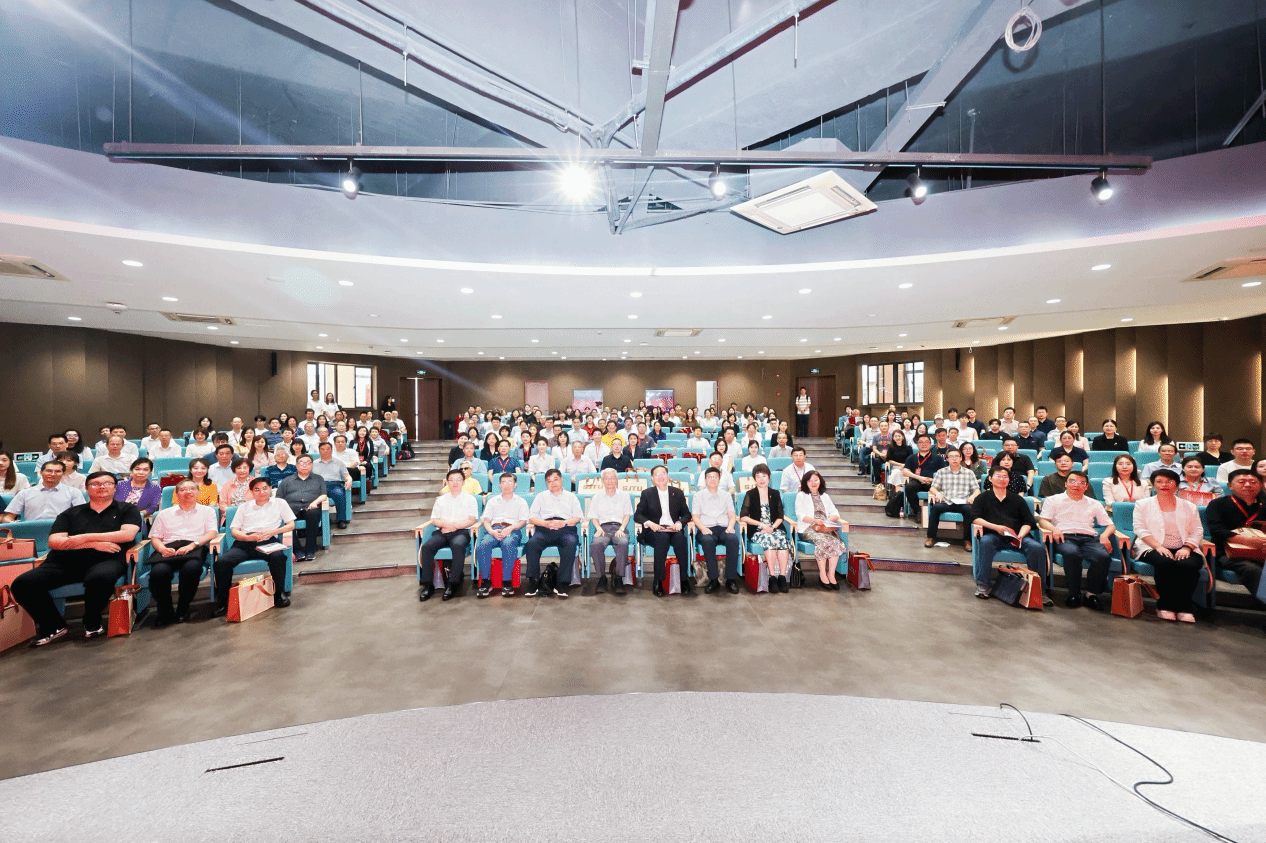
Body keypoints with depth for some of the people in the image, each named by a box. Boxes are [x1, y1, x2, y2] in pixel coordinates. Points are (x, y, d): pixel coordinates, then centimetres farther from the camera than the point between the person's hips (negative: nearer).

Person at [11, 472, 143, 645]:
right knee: (22, 584, -20)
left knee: (100, 578, -37)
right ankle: (53, 626, 2)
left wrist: (84, 538, -4)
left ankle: (92, 623, -8)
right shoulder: (71, 513, 20)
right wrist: (93, 544, -8)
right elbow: (53, 542, 8)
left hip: (106, 560, -4)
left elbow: (128, 534, -3)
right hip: (64, 562, 4)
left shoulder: (127, 510, 13)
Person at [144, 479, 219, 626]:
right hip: (169, 549, 2)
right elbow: (154, 538, 18)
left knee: (191, 567, -37)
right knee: (159, 571, -33)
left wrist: (192, 545, -12)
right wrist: (162, 548, -5)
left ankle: (182, 609, -16)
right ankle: (164, 611, -10)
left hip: (194, 548, -2)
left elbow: (212, 533, 5)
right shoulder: (164, 514, 26)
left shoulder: (207, 511, 19)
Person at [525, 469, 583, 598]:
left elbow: (578, 517, 11)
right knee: (532, 543, -31)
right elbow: (531, 518, 14)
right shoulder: (541, 496, 26)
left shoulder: (571, 497, 24)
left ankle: (562, 584, -30)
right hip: (544, 529, 1)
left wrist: (564, 522, -9)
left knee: (571, 543, -35)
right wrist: (546, 523, -5)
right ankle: (533, 582, -22)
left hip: (565, 529, -1)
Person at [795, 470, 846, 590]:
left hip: (826, 528, 4)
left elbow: (835, 513, 15)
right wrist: (815, 521, -19)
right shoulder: (801, 496, 12)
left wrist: (828, 521, -9)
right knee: (822, 540, -33)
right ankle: (823, 575, -26)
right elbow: (800, 515, -2)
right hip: (808, 528, -4)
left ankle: (831, 574, -24)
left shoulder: (825, 496, 26)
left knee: (836, 541, -28)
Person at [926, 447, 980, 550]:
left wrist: (972, 496, -12)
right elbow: (933, 488, 10)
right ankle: (931, 537, -20)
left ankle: (967, 540, -20)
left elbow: (977, 490, 11)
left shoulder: (969, 472, 16)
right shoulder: (941, 472, 16)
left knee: (969, 509, -34)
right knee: (936, 507, -32)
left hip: (962, 503, 0)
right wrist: (937, 493, -14)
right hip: (945, 502, 0)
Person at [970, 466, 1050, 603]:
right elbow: (975, 518, 2)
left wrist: (1020, 536, -8)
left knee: (1038, 548, -27)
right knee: (985, 542, -36)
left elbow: (1028, 522, 13)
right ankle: (982, 584, -28)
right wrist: (996, 527, -12)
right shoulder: (983, 498, 16)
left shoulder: (1017, 499, 22)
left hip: (1017, 537, 3)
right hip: (993, 535, -2)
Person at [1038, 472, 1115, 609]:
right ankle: (1074, 593, -22)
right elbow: (1043, 520, 8)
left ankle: (1092, 593, -16)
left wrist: (1104, 535, 0)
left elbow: (1110, 525, 23)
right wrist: (1054, 529, -14)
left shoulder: (1094, 504, 28)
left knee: (1104, 556, -32)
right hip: (1065, 537, -3)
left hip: (1088, 538, 3)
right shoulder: (1053, 500, 19)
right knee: (1072, 553, -38)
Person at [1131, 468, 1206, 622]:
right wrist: (1158, 546, -15)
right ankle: (1164, 605, -19)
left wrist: (1186, 547, -10)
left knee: (1190, 565, -32)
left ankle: (1182, 606, -17)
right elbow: (1140, 529, 0)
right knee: (1165, 563, -35)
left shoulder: (1189, 507, 19)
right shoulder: (1143, 504, 11)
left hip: (1183, 550, 3)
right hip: (1153, 548, -2)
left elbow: (1197, 531, 9)